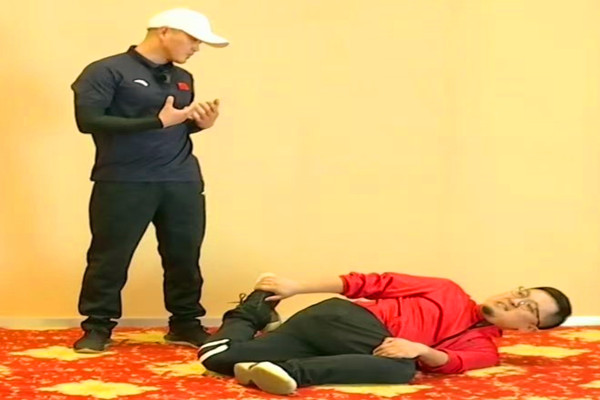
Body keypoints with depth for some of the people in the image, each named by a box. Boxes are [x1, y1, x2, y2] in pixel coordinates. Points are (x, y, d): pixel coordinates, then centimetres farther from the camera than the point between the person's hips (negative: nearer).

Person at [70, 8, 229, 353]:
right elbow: (88, 120, -16)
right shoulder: (107, 71, -6)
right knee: (110, 256, 1)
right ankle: (98, 327, 14)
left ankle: (186, 324, 21)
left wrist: (201, 123, 1)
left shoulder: (183, 79, 16)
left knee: (185, 256, 7)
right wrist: (156, 122, -19)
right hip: (123, 183, -5)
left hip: (183, 182, 5)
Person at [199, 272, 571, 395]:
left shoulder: (485, 349, 17)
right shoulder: (449, 292, 12)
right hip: (348, 318, -2)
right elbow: (374, 282, 9)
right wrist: (296, 287, 7)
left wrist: (420, 349, -29)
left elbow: (448, 363, -4)